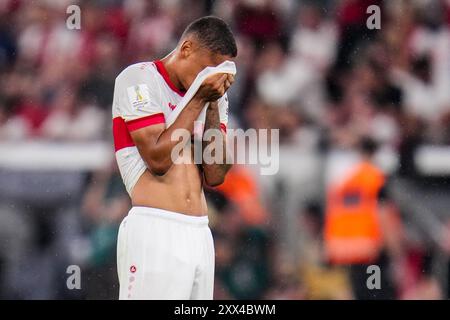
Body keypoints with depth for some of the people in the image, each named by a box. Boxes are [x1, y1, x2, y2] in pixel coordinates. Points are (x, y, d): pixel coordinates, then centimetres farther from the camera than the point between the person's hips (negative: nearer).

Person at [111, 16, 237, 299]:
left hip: (200, 234, 6)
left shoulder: (214, 96, 16)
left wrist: (213, 105, 1)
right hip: (154, 232, -6)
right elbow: (158, 159, -12)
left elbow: (215, 175, 6)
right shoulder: (139, 79, -2)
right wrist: (198, 100, -7)